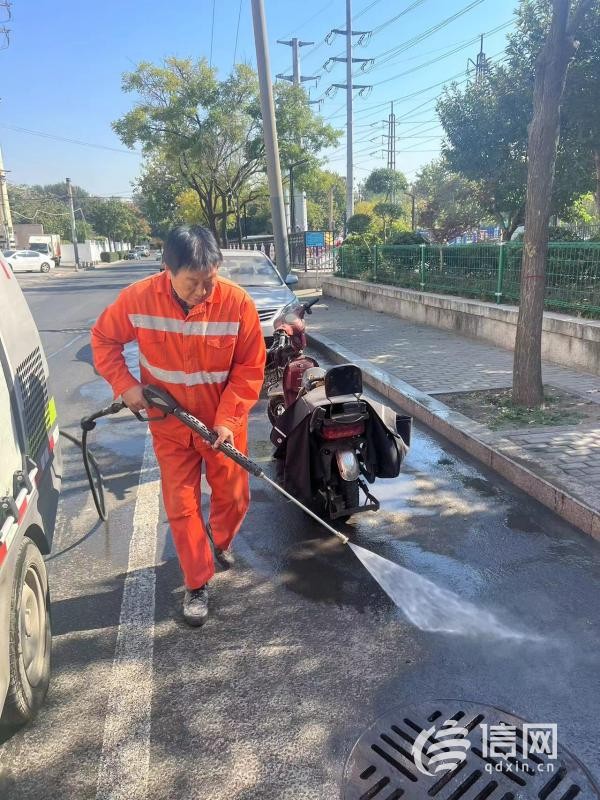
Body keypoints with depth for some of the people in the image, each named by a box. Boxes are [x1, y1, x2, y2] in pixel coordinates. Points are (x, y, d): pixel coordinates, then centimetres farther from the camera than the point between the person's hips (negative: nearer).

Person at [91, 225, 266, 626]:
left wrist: (227, 420, -20)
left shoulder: (237, 302, -21)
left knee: (234, 496, 13)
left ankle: (221, 543, 46)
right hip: (170, 424, 0)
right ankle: (198, 585, 23)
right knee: (181, 505, 5)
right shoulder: (138, 298, -18)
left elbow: (250, 369, -14)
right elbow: (103, 339, 0)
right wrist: (125, 384, -13)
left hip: (224, 422, 0)